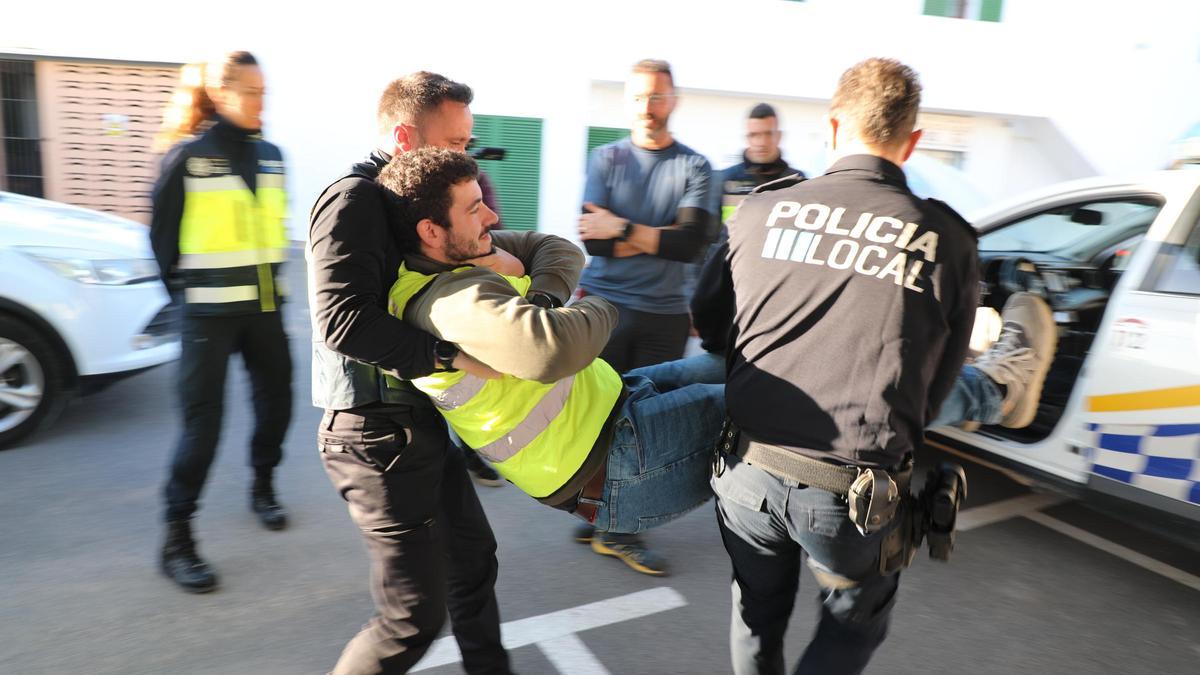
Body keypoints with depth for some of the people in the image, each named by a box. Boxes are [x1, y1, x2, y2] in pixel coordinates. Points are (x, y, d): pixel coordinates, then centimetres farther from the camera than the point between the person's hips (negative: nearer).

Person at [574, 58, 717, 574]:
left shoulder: (695, 167, 4)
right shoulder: (606, 159, 5)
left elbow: (694, 244, -11)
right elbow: (592, 239, -8)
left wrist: (623, 229, -11)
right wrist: (659, 237, -9)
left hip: (664, 316, 1)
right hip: (604, 306, 0)